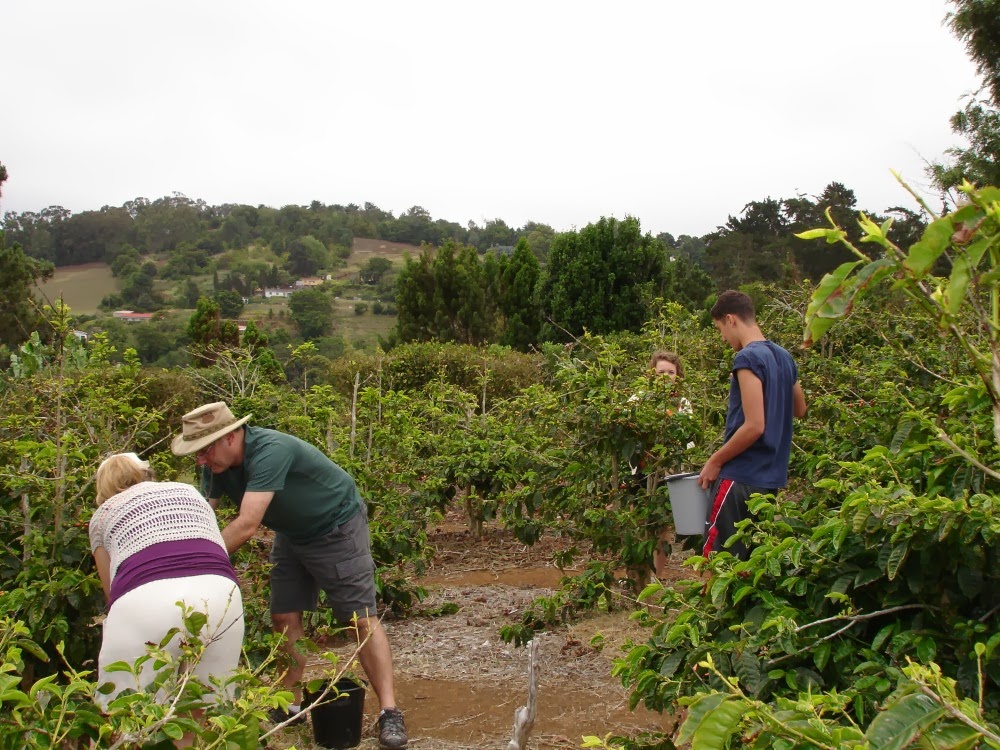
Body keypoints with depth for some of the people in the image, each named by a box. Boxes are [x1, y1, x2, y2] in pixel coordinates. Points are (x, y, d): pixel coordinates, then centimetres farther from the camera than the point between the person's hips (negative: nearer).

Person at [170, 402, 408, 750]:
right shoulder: (216, 465, -10)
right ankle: (291, 705, 19)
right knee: (284, 617, 5)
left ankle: (389, 712, -3)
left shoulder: (271, 451, -36)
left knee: (362, 619, -8)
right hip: (292, 534, 8)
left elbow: (247, 525, -42)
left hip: (338, 527, -8)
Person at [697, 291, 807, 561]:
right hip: (772, 477, 9)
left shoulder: (747, 358, -15)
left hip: (741, 477, -9)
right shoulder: (784, 357, 11)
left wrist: (715, 461, -11)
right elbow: (799, 409, 25)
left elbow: (754, 426, -21)